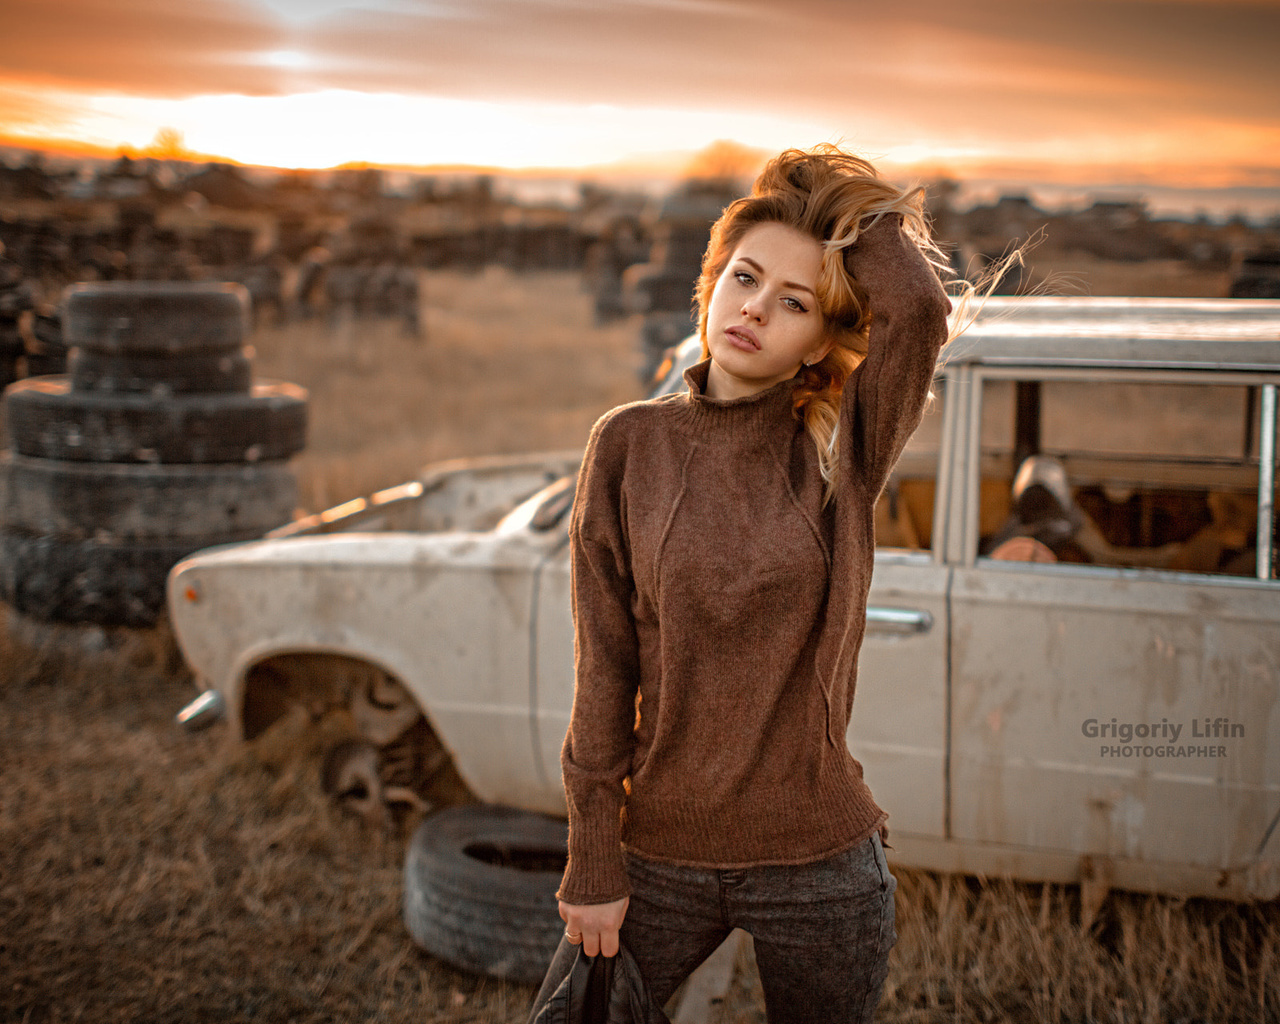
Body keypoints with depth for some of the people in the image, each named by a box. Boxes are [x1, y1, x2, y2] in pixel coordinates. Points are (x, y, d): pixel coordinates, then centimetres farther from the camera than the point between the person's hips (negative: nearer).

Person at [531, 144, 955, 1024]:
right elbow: (604, 672, -3)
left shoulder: (839, 456, -6)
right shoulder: (631, 444, -4)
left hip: (821, 866, 0)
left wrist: (855, 207, -8)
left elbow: (919, 306, -26)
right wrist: (593, 865, -4)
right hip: (660, 858, 1)